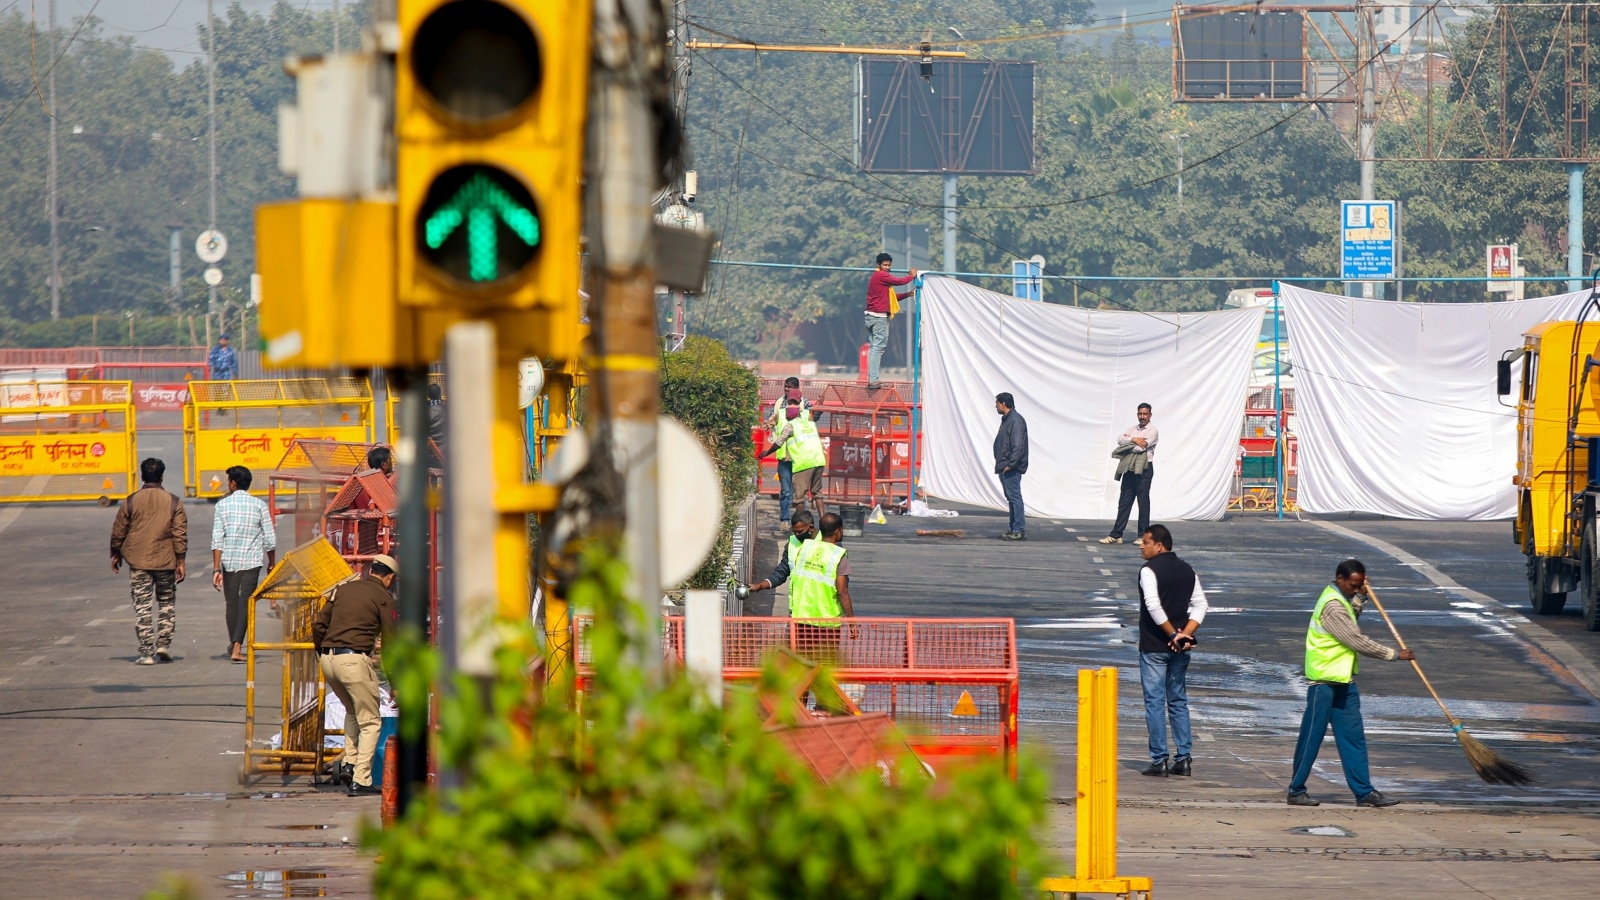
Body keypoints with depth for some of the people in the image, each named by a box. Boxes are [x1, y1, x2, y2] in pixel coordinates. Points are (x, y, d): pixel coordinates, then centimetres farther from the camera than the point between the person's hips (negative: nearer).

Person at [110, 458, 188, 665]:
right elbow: (180, 533, -4)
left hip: (138, 562, 0)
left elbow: (118, 531, 3)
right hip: (165, 561, 1)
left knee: (142, 605, 2)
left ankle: (146, 652, -3)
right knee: (167, 602, 17)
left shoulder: (131, 501, -2)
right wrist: (180, 561, 1)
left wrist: (116, 554, 18)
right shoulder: (173, 502, -2)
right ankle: (163, 643, 8)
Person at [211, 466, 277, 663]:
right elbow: (270, 539, 1)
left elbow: (217, 539, -6)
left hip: (229, 560, 1)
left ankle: (233, 645, 27)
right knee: (245, 603, -4)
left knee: (232, 603, 15)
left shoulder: (223, 504, -1)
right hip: (252, 561, -1)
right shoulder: (259, 505, 0)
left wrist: (216, 569, -5)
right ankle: (237, 647, -17)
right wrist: (272, 564, 15)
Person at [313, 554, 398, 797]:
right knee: (370, 722, 3)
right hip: (355, 659, -6)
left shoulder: (344, 589, 18)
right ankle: (360, 780, -5)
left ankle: (349, 763, 16)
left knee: (352, 710, 29)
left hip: (328, 658, 6)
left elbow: (318, 625, 16)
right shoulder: (383, 597, 2)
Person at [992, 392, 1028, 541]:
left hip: (1011, 469, -11)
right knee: (1011, 498, 12)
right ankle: (1013, 529, 17)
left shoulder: (1015, 420, -14)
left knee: (1014, 497, -10)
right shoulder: (1007, 419, 18)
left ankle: (1019, 530, -10)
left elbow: (1018, 445, -22)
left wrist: (1010, 464, -24)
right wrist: (1001, 464, 18)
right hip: (1005, 467, 11)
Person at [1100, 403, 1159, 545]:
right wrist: (1134, 440, -14)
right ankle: (1116, 535, 5)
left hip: (1144, 470, -6)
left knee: (1143, 502, -1)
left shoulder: (1152, 431, -3)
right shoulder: (1133, 429, 17)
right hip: (1129, 469, 6)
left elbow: (1142, 447, -16)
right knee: (1124, 502, 5)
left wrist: (1127, 445, -3)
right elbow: (1120, 439, 1)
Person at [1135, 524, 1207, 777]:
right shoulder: (1187, 570, 9)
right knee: (1178, 701, 13)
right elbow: (1200, 604, 3)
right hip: (1180, 650, 6)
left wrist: (1172, 634, -15)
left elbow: (1153, 605, -22)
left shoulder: (1150, 570, -11)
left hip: (1154, 646, -6)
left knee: (1154, 703, -1)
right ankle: (1184, 759, 11)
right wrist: (1184, 634, -6)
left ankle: (1159, 761, -3)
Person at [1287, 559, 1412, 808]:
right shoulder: (1332, 606, -20)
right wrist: (1394, 654, -13)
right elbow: (1357, 641, -20)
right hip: (1324, 681, -10)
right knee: (1311, 738, -1)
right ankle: (1296, 791, 7)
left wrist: (1361, 597, 10)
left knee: (1353, 738, 7)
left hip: (1343, 680, 10)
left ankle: (1364, 791, 8)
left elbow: (1351, 618, 26)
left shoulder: (1340, 599, 11)